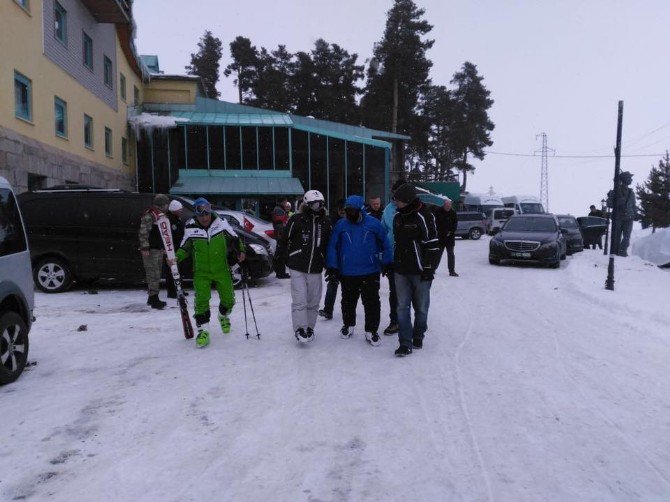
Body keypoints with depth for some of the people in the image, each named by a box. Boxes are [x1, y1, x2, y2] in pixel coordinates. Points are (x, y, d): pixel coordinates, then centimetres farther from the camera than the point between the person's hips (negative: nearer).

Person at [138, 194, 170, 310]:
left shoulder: (161, 215, 18)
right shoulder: (149, 215, -12)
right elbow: (143, 232, -18)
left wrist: (163, 247, 25)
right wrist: (145, 247, -22)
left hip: (158, 249, 10)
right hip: (150, 250, -10)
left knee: (157, 273, 14)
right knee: (153, 273, -10)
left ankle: (152, 298, 22)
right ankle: (154, 299, -9)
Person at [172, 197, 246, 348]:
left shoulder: (221, 223, -6)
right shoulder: (190, 228, -6)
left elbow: (234, 238, 6)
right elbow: (185, 248, 4)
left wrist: (241, 251, -9)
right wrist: (176, 258, -13)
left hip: (221, 270, 1)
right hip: (201, 272, -1)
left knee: (228, 299, 7)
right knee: (201, 300, -12)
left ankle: (223, 316, 40)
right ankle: (203, 330, 1)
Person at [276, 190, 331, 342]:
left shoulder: (325, 222, 7)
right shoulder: (296, 219, -6)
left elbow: (328, 245, 15)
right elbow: (283, 239, -2)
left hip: (316, 269, 4)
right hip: (297, 268, -4)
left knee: (313, 301, 10)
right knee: (299, 300, -7)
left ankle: (309, 328, 24)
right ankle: (300, 329, 0)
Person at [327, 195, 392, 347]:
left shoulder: (373, 223, -7)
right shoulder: (341, 225, -3)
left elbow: (385, 242, 1)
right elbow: (333, 246, 2)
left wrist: (387, 262, 2)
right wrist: (332, 266, -1)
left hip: (370, 272, -2)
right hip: (347, 273, 2)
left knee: (371, 302, 3)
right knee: (348, 301, 17)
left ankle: (371, 331, 16)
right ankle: (348, 325, 38)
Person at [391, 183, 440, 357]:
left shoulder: (424, 217, -13)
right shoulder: (398, 217, 8)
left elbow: (433, 245, -13)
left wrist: (429, 269, -14)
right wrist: (391, 264, 20)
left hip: (419, 272, -5)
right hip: (401, 271, 6)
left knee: (421, 307, 9)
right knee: (402, 307, 2)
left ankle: (418, 336, 28)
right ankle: (405, 343, 5)